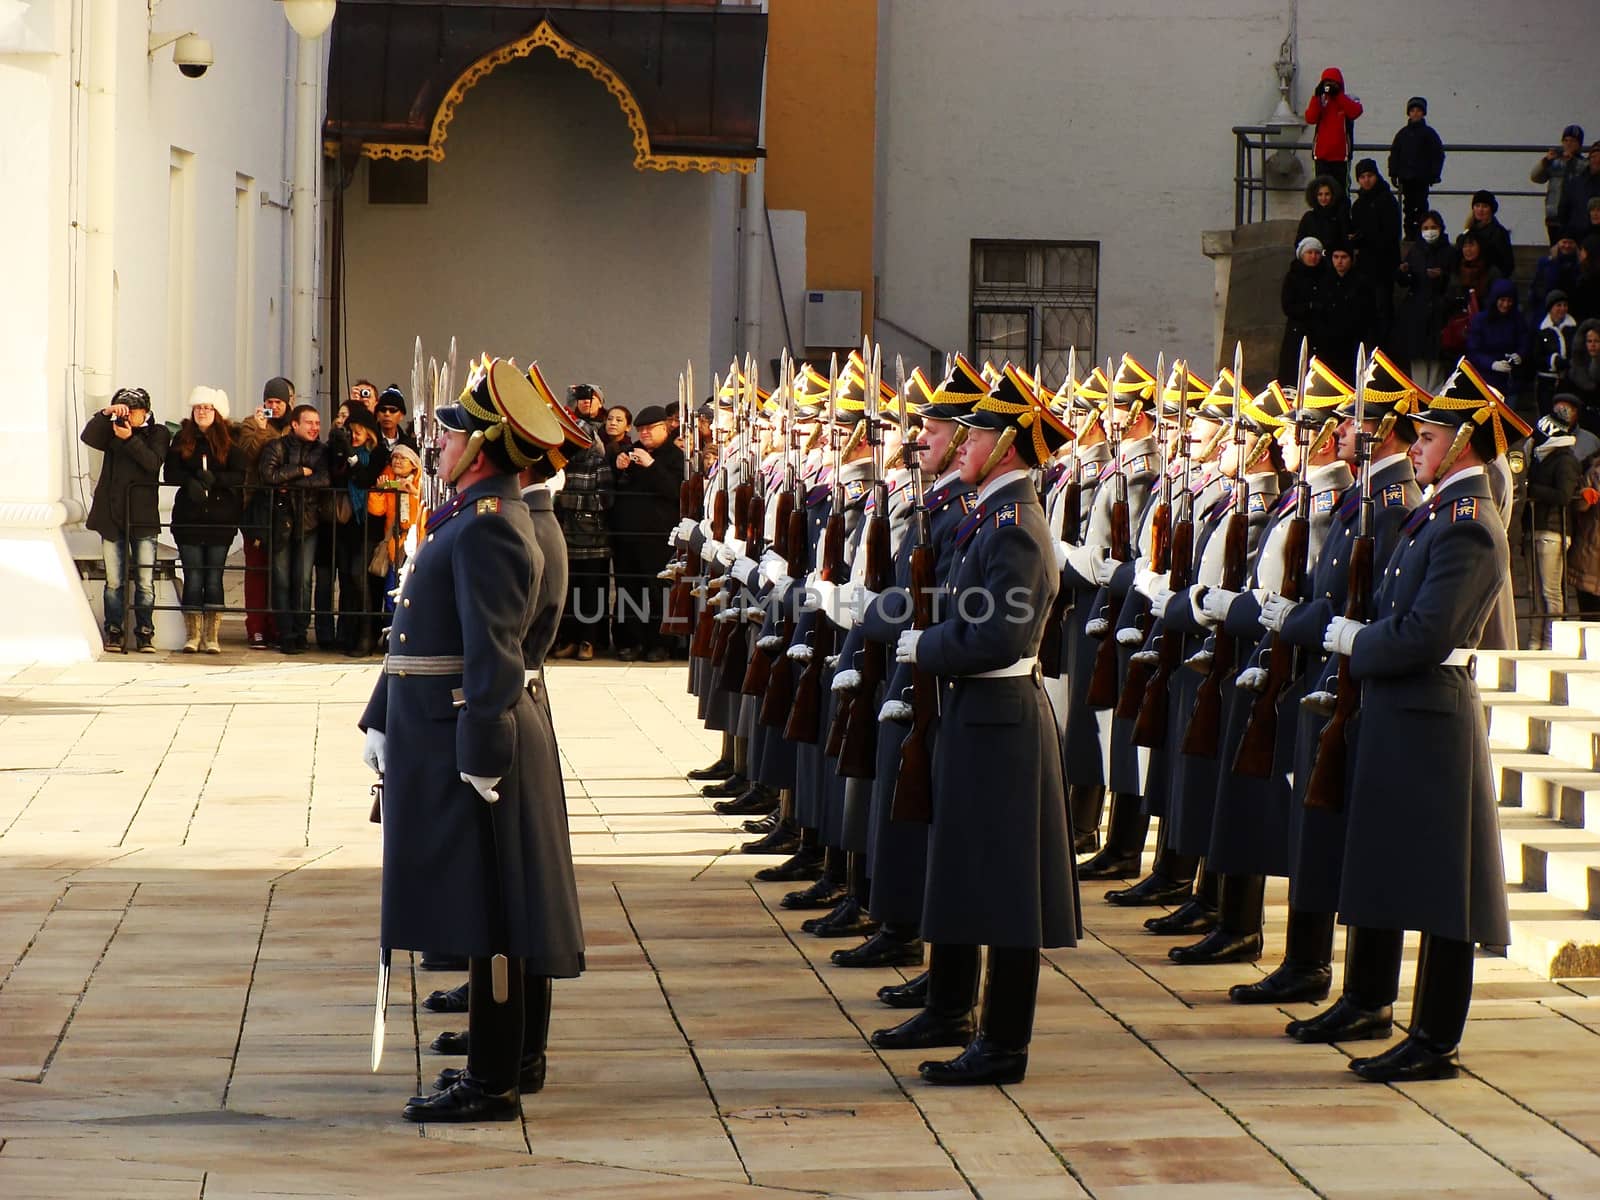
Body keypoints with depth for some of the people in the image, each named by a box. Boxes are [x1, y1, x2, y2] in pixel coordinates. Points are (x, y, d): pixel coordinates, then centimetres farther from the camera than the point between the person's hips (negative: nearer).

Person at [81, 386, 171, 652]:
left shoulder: (157, 433, 7)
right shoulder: (111, 432, 13)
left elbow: (153, 462, -10)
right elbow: (87, 437, -6)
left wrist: (129, 439, -18)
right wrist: (106, 413, -15)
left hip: (142, 516, -2)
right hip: (111, 515, 2)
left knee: (145, 582, -4)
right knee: (114, 581, 1)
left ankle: (145, 634, 1)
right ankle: (114, 632, 7)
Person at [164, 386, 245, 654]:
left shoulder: (229, 440, 3)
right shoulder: (183, 438, 7)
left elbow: (240, 476, -6)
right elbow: (170, 473, 0)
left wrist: (214, 479, -18)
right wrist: (191, 482, -16)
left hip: (220, 518, -1)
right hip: (188, 518, 1)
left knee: (214, 577, 0)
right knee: (192, 576, -1)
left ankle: (212, 637, 3)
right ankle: (192, 635, 4)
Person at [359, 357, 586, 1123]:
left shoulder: (488, 528, -17)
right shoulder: (469, 518, 15)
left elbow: (493, 655, -22)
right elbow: (420, 636, 20)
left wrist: (479, 758, -23)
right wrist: (381, 718, 21)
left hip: (470, 742, -10)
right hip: (442, 734, 10)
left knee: (485, 911, -6)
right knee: (501, 907, 16)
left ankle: (493, 1083, -2)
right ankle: (517, 1059, 25)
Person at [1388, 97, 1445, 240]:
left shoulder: (1428, 133, 0)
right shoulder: (1403, 133, 9)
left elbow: (1438, 154, 0)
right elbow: (1394, 154, 12)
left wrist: (1434, 174, -6)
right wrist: (1394, 173, 5)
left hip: (1422, 178, -3)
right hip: (1406, 177, 3)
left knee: (1421, 205, -4)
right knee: (1408, 206, 5)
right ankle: (1409, 233, 10)